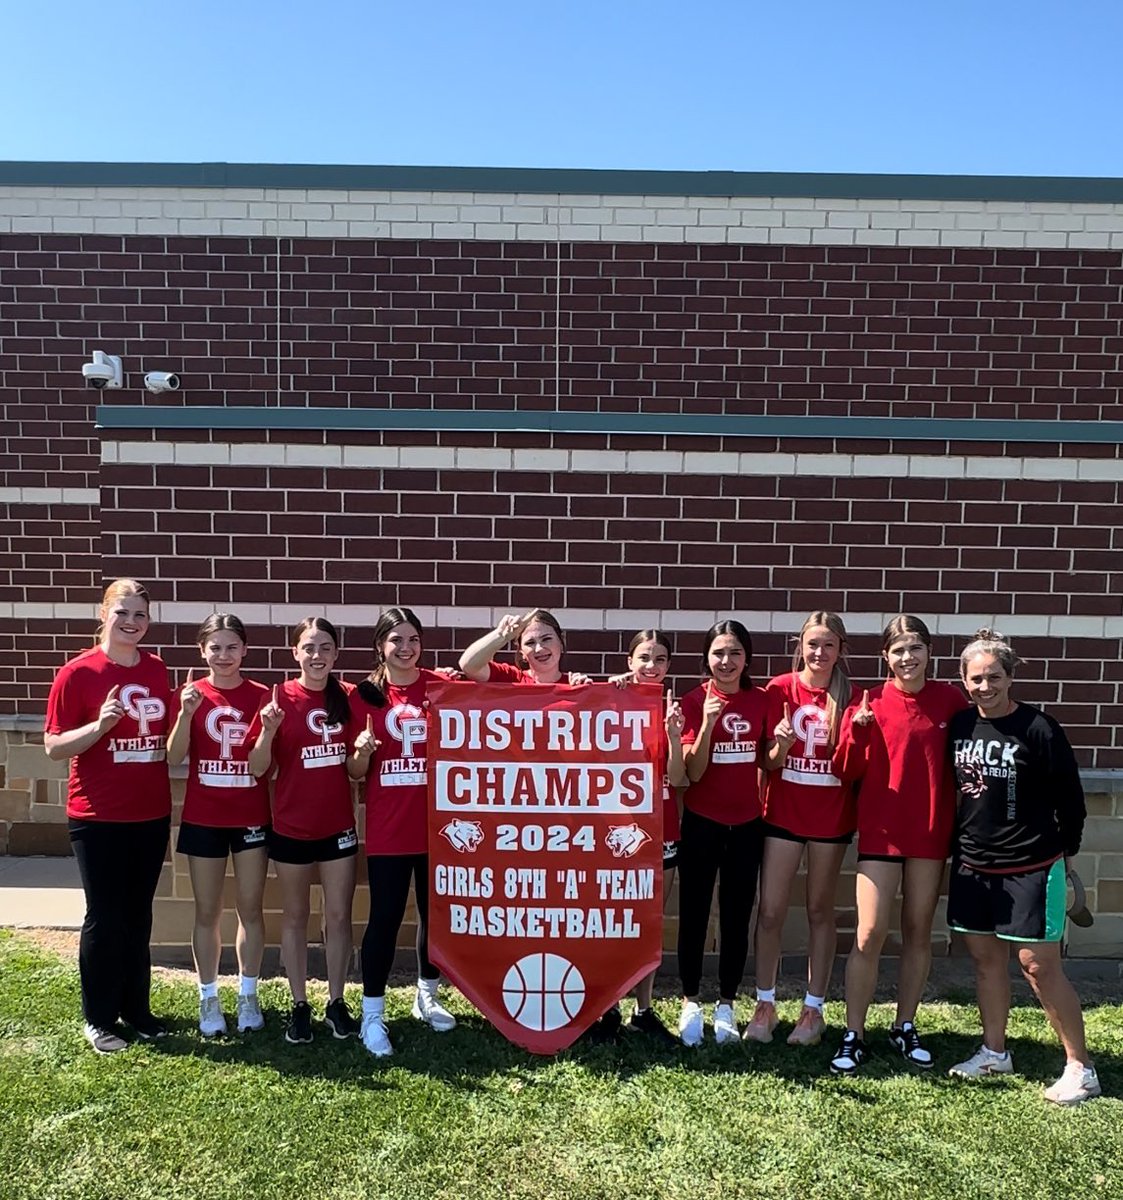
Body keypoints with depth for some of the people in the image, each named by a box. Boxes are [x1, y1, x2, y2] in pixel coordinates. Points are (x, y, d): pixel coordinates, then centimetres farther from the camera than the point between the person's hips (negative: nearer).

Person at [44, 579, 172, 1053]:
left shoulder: (157, 670, 5)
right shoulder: (78, 673, -9)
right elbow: (53, 746, -10)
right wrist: (100, 724, -25)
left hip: (151, 815, 4)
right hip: (98, 818, -4)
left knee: (138, 915, 15)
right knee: (105, 918, 5)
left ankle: (136, 1007, 30)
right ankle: (99, 1019, 23)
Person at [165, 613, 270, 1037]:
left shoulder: (261, 696, -3)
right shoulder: (193, 694, -3)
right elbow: (174, 758, -10)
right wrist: (186, 713, -25)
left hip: (252, 818, 0)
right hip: (203, 819, 0)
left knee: (250, 908, 9)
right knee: (207, 912, 10)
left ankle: (248, 996, 24)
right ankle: (208, 998, 24)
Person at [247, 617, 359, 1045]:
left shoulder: (348, 698, -1)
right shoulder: (281, 697, -9)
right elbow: (257, 769, -8)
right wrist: (269, 730, -24)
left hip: (338, 824, 2)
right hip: (291, 826, -2)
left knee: (339, 915, 9)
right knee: (295, 916, 12)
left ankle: (336, 1002, 24)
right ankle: (299, 1005, 25)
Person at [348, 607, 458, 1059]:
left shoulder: (440, 686, 0)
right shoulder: (364, 694, -3)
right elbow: (355, 772, 0)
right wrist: (362, 749, -21)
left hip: (436, 825, 2)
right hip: (387, 830, -2)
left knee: (436, 913, 15)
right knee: (384, 919, 3)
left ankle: (427, 996, 37)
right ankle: (373, 1014, 19)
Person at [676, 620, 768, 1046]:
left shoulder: (760, 700, 0)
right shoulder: (694, 700, -9)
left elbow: (767, 763, 11)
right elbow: (692, 772, -14)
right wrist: (708, 722, -26)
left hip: (746, 823, 3)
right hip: (702, 822, -2)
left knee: (737, 918, 11)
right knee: (693, 916, 5)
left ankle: (726, 1005, 25)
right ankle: (691, 1004, 21)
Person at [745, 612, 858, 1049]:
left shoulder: (850, 696, -3)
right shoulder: (780, 689, -5)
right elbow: (768, 762, -2)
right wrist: (780, 745, -24)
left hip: (832, 816, 0)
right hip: (783, 814, 0)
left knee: (820, 911, 12)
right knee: (770, 911, 3)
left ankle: (814, 1008, 24)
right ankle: (765, 1004, 19)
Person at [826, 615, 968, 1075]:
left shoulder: (950, 699, -1)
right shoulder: (870, 704, -5)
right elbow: (847, 771, -5)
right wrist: (857, 729, -23)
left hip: (931, 833, 2)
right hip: (881, 832, -2)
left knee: (918, 933, 13)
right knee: (870, 935, -4)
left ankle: (905, 1028, 29)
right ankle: (853, 1036, 9)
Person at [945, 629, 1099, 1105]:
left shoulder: (1038, 729, -14)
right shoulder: (960, 725, 1)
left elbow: (1069, 797, -6)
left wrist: (1062, 851, 2)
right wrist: (956, 846, 13)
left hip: (1030, 868, -5)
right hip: (972, 864, 5)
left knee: (1039, 964, -2)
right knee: (985, 957, 13)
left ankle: (1080, 1066, 14)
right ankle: (994, 1052, 28)